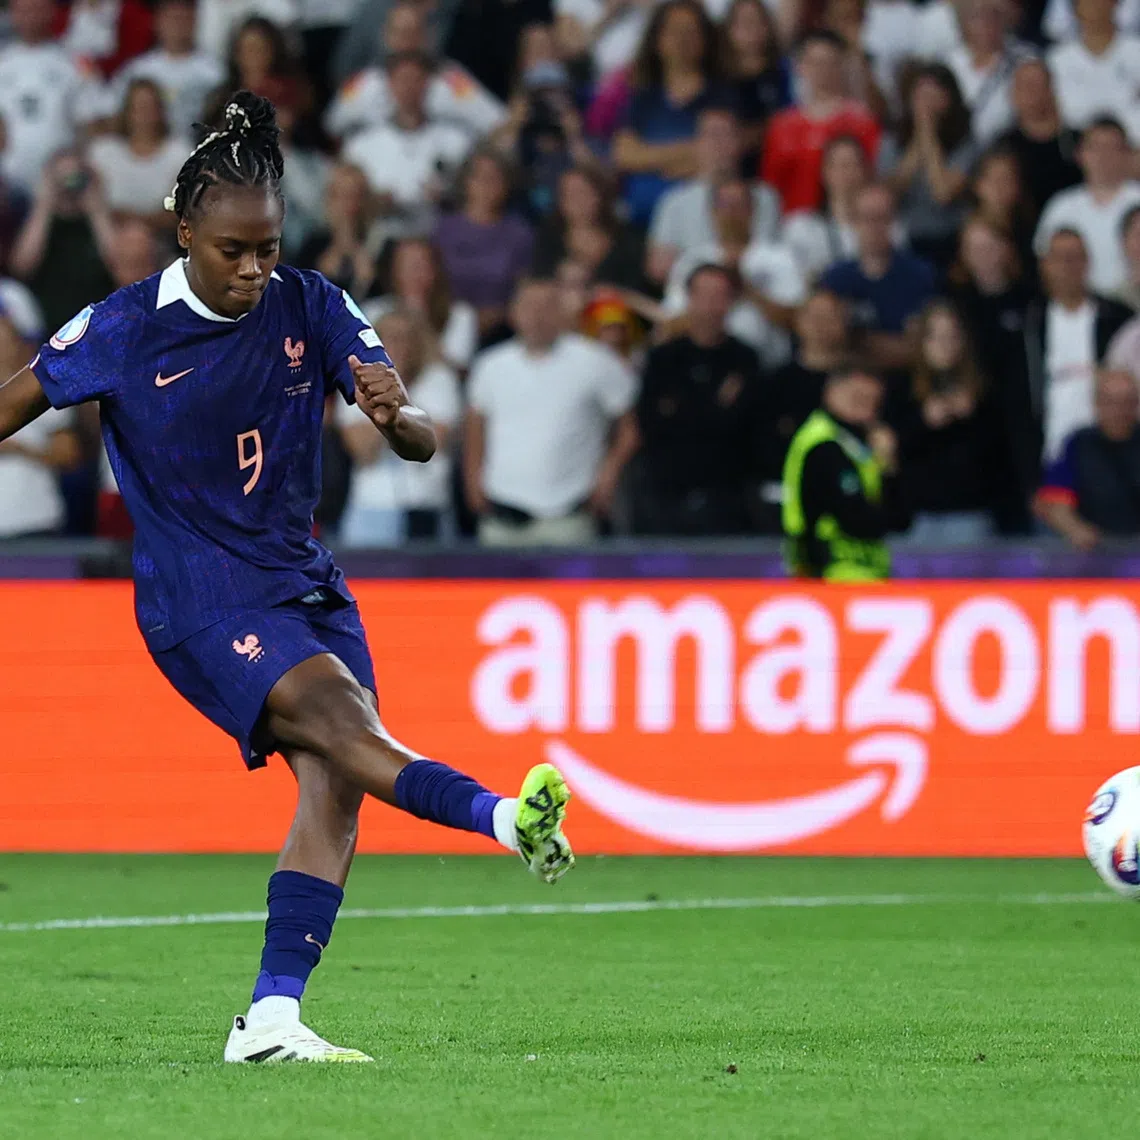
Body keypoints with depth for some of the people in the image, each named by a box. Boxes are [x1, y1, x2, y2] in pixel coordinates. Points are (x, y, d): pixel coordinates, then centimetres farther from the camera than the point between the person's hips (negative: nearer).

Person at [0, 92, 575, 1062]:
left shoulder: (312, 308, 0)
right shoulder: (125, 329, -7)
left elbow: (422, 444, -5)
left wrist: (395, 415, -27)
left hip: (303, 581, 5)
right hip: (199, 599, -4)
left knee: (336, 782, -13)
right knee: (338, 718, -28)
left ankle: (272, 1018, -14)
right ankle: (505, 819, -51)